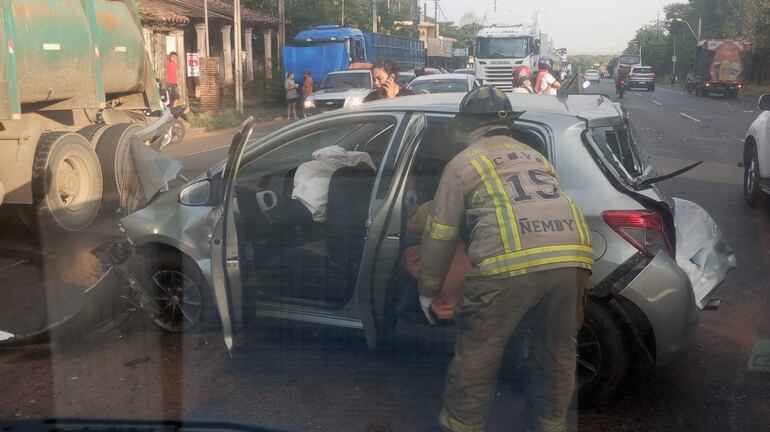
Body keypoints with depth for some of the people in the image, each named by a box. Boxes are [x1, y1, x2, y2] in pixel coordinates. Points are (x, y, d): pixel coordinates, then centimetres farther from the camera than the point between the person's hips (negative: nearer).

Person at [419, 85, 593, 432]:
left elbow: (440, 235, 16)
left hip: (512, 263, -5)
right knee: (557, 352, 23)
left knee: (477, 355, 12)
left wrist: (428, 291, 28)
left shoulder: (464, 163, 17)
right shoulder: (534, 156, 33)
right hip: (573, 256, 6)